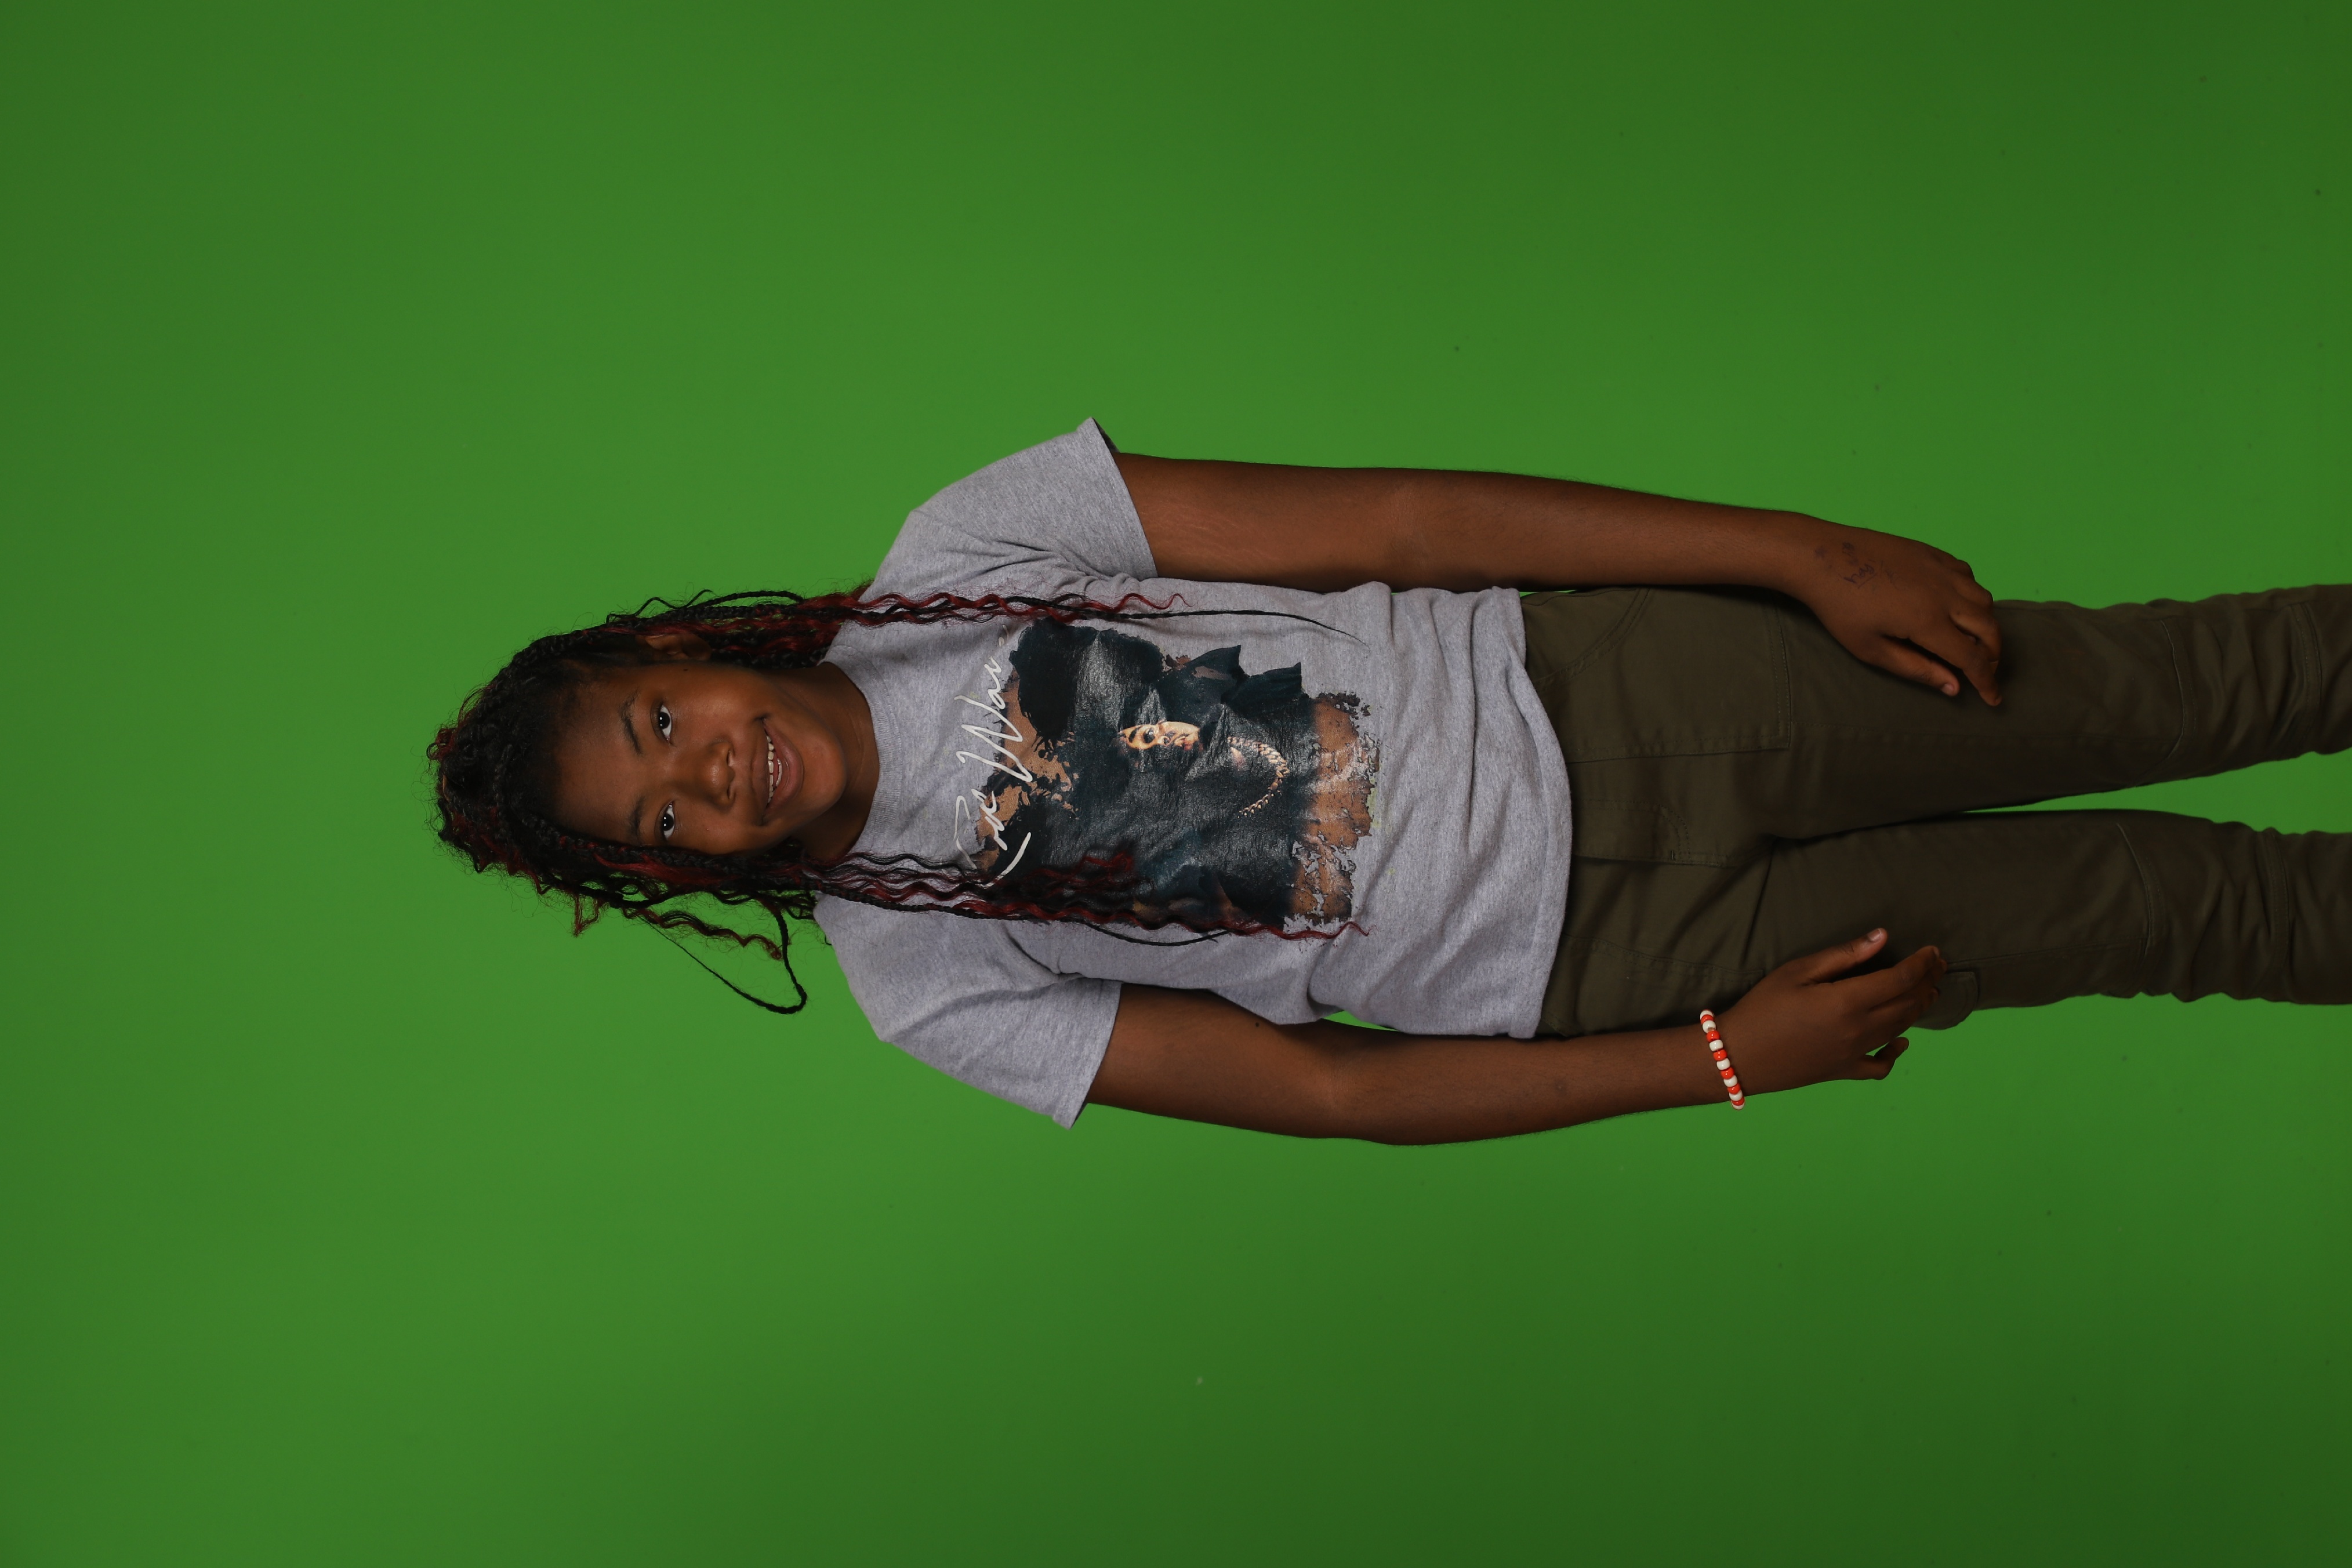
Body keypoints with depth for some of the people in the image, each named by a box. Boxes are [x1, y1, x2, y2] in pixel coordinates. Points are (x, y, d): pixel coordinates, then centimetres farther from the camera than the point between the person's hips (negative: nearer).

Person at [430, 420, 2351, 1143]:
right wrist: (1725, 1060, -13)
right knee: (2157, 905, 2)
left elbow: (1387, 519, -9)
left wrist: (1808, 551, -11)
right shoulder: (928, 982, -7)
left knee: (2157, 686, 3)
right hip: (1600, 964, -1)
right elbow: (1330, 1090, -8)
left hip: (1575, 685, 1)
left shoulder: (963, 546, -8)